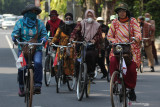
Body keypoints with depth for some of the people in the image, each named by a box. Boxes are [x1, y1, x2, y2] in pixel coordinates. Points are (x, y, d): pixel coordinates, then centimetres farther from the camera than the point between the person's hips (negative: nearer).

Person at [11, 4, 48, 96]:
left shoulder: (40, 23, 12)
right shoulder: (20, 22, 9)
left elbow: (44, 34, 7)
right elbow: (15, 33, 3)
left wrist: (43, 39, -16)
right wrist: (15, 38, -20)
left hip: (36, 49, 0)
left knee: (38, 63, -27)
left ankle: (38, 85, -24)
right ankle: (21, 87, 6)